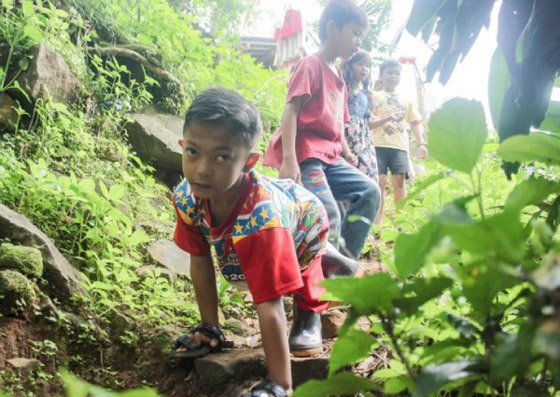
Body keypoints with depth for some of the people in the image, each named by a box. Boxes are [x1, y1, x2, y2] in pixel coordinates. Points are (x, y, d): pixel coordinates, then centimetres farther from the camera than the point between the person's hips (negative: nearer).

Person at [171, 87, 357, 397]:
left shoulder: (259, 217, -50)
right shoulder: (186, 198, -32)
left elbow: (269, 307, -50)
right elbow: (200, 263, -17)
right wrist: (210, 329, -11)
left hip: (305, 222, -5)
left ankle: (308, 313, 12)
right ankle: (324, 263, 39)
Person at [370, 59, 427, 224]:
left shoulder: (406, 101, 24)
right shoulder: (375, 97, 14)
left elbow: (415, 123, 19)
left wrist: (421, 143, 5)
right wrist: (383, 122, -16)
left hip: (400, 146, 3)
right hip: (378, 144, -2)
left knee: (399, 181, -9)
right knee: (380, 181, -11)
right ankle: (377, 224, -11)